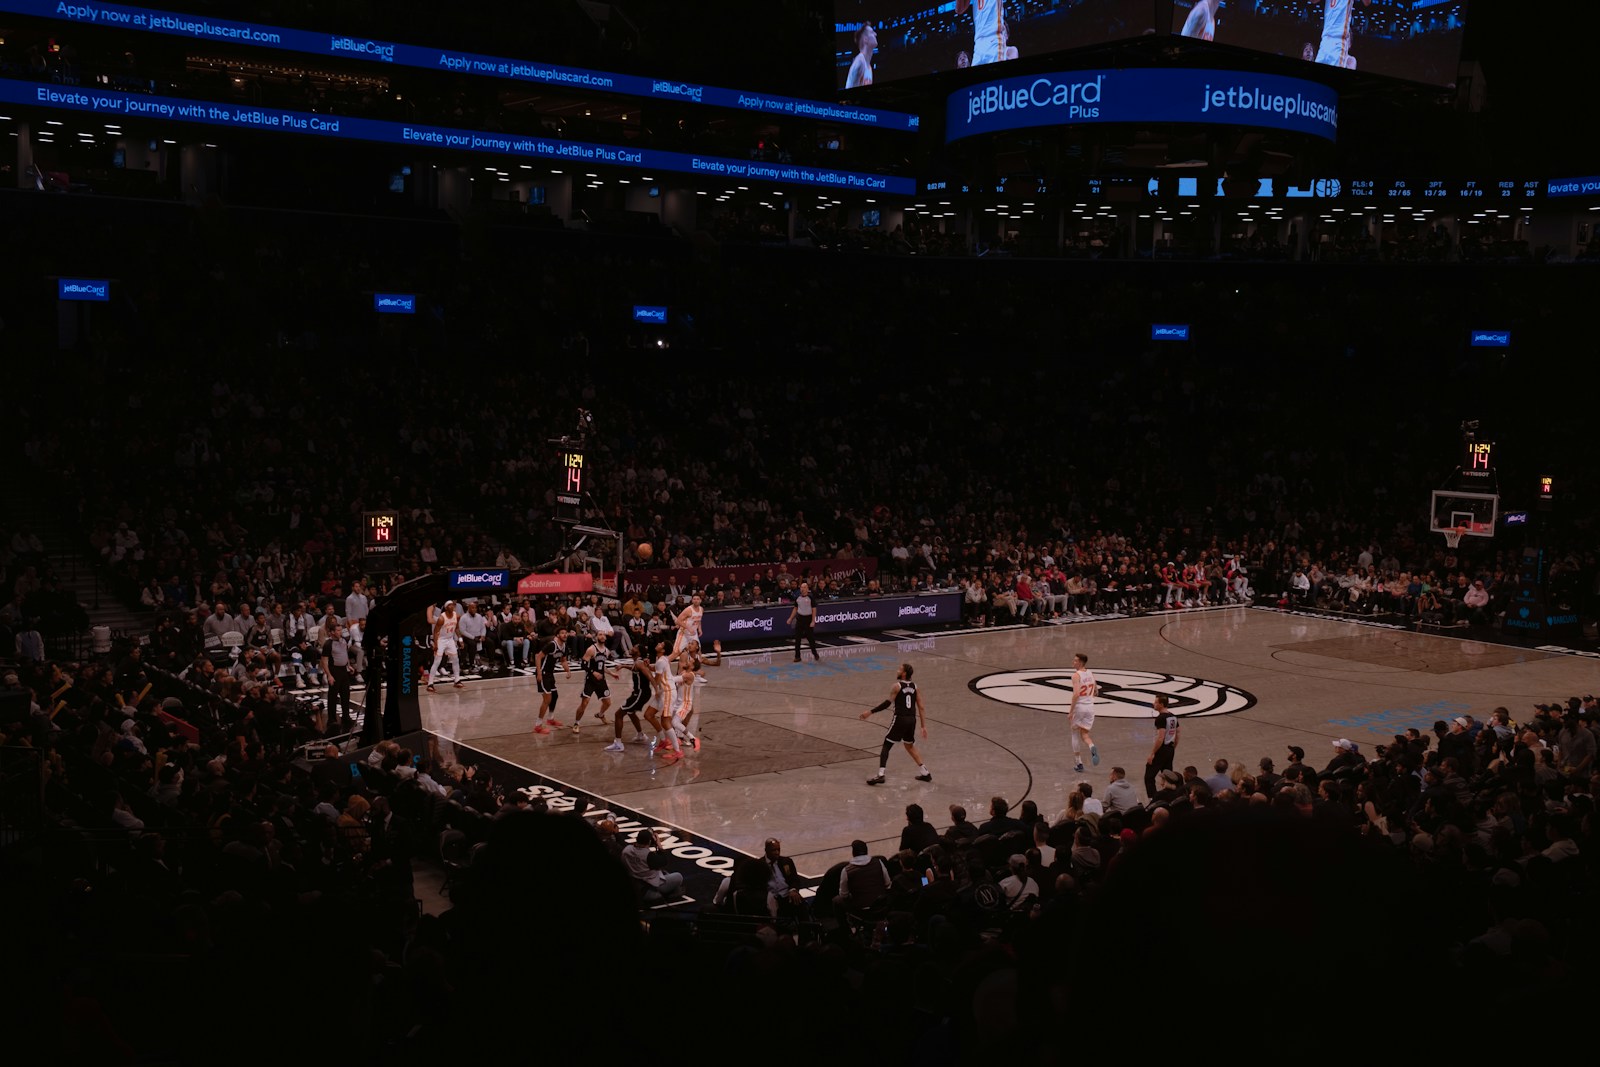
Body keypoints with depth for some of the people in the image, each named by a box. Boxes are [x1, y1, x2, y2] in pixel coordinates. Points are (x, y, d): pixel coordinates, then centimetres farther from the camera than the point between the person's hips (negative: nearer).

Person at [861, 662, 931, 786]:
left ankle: (880, 775, -11)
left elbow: (888, 703, -17)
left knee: (886, 746, 1)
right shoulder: (914, 686, 12)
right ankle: (925, 773, 25)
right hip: (912, 720, 6)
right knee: (910, 746, 26)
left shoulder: (897, 686, -6)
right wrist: (924, 726, 13)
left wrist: (871, 712, -16)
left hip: (900, 719, -6)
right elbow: (921, 708, 9)